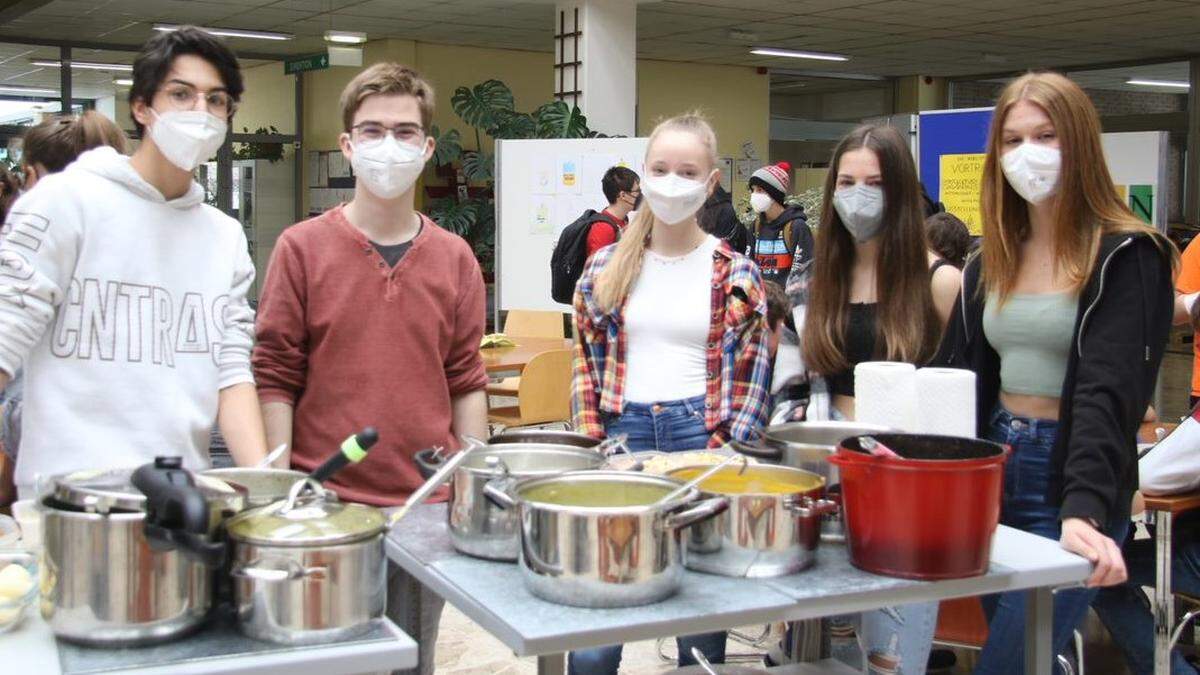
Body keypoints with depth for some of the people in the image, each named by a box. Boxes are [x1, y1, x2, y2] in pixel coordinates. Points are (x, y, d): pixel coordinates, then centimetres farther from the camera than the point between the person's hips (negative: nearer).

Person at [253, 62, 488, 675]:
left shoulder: (455, 258, 5)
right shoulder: (302, 247, -2)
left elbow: (467, 385, 7)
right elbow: (275, 379, -3)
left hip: (427, 507, 2)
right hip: (325, 503, -2)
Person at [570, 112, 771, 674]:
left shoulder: (735, 275, 2)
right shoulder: (606, 267, 6)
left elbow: (751, 376, 1)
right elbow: (586, 365, 8)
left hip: (702, 432, -1)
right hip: (621, 432, 1)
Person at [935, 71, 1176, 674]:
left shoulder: (1126, 257, -10)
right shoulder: (990, 262, 10)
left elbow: (1108, 392, -20)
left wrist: (1084, 511, -32)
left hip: (1070, 482, -6)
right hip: (992, 472, 7)